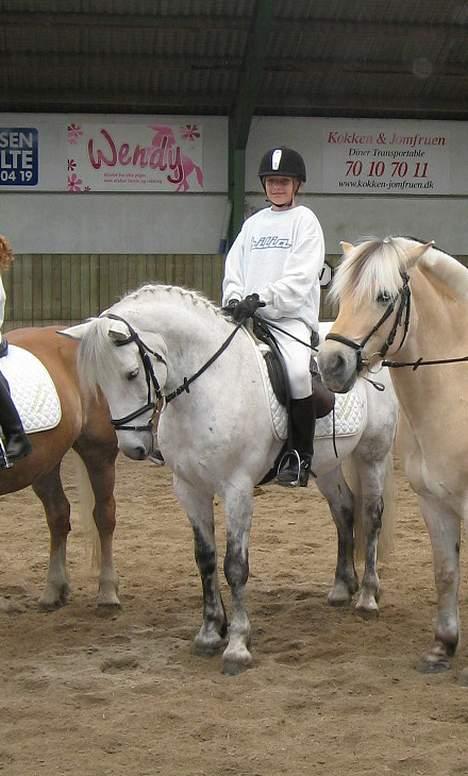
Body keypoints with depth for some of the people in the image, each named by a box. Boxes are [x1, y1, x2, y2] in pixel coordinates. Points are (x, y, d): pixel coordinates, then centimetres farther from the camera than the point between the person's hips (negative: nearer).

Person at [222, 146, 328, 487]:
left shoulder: (305, 221, 3)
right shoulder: (253, 223, 20)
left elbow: (300, 278, -9)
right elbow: (233, 270, 15)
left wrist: (260, 298, -20)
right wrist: (235, 299, -6)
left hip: (292, 318, -6)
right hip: (248, 317, 6)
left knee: (297, 372, -31)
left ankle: (301, 455, -17)